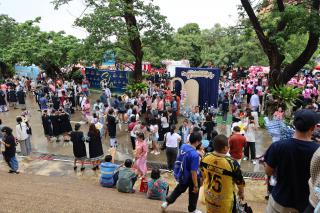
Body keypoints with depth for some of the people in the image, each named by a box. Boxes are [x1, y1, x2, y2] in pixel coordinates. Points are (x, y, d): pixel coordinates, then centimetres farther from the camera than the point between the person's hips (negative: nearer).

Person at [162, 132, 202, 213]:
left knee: (179, 189, 30)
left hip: (183, 175, 6)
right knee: (193, 194, 21)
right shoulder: (195, 154, -33)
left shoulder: (183, 146, -12)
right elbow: (193, 172, -29)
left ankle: (167, 202, 40)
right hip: (191, 177, -6)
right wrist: (196, 186, -18)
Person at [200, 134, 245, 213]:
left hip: (209, 195, 4)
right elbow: (239, 181, -13)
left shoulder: (205, 158, -17)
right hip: (225, 199, -4)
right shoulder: (232, 163, -31)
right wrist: (241, 192, 8)